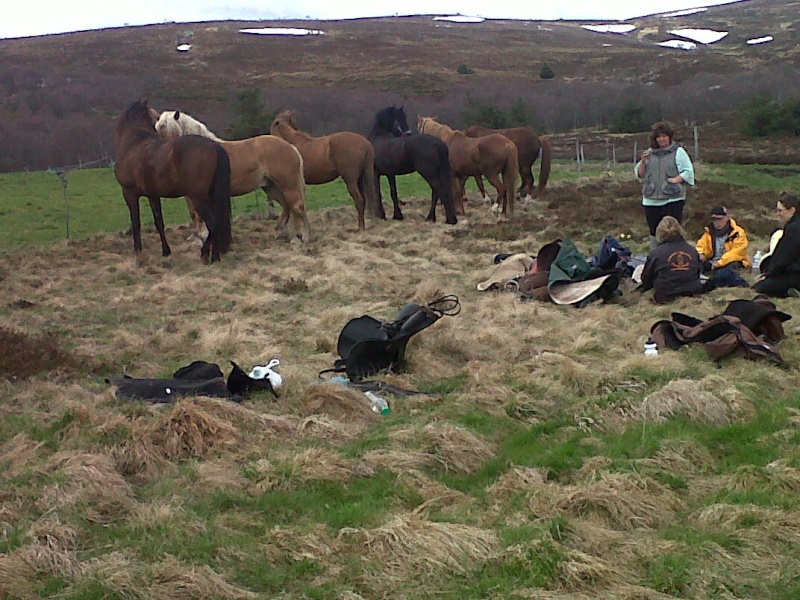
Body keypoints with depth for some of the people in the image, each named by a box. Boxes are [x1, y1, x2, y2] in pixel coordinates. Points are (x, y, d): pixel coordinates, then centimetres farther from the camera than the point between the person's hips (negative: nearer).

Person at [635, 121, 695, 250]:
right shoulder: (650, 153, 13)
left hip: (673, 199, -4)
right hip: (651, 200, 4)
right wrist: (643, 163, -5)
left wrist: (675, 179, -14)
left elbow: (688, 172, 0)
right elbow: (640, 174, 14)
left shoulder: (678, 152, 2)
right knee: (654, 232, 11)